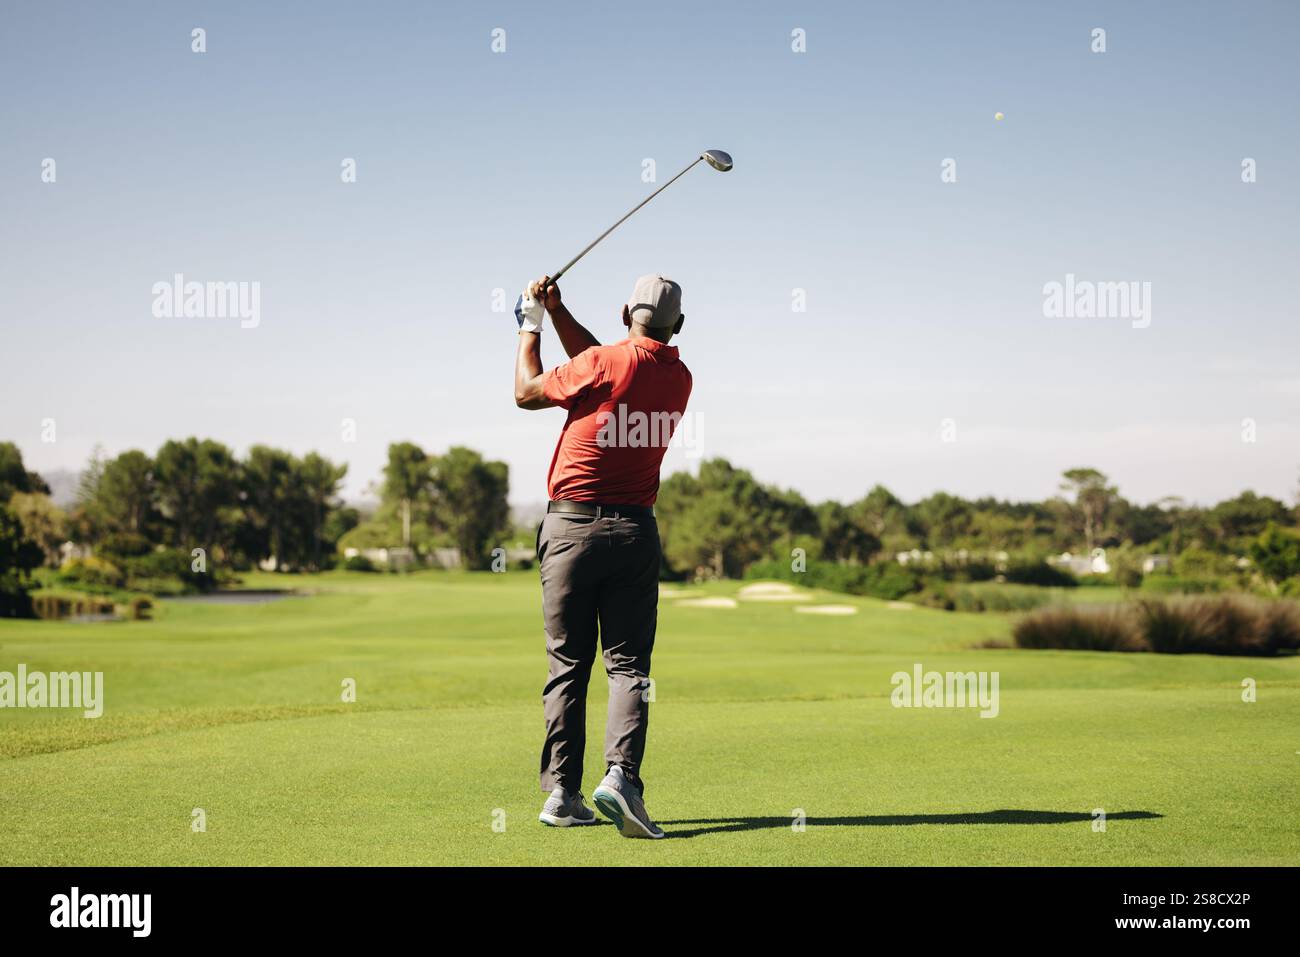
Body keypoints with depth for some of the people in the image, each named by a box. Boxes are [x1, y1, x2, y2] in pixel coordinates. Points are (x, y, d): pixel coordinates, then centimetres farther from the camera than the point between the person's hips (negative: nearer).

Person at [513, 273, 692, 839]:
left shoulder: (602, 362, -9)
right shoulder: (680, 379, 7)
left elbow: (526, 393, 6)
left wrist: (531, 327, 19)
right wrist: (557, 313, 23)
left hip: (570, 523, -2)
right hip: (634, 531, 2)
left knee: (567, 665, 4)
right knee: (628, 664, 1)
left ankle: (562, 793, 4)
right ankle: (621, 776, -19)